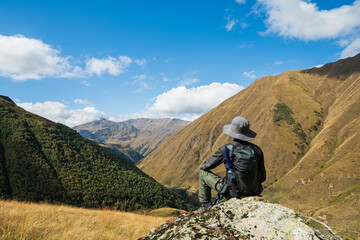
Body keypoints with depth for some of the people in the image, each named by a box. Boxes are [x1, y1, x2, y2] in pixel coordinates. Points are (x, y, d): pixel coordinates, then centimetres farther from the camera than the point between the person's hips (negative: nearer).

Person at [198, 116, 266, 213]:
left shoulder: (226, 149, -14)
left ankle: (205, 205, 18)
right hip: (253, 192, 5)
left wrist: (202, 166, 23)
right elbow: (262, 177, 4)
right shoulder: (257, 150, -4)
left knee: (203, 173, 13)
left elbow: (205, 166, -1)